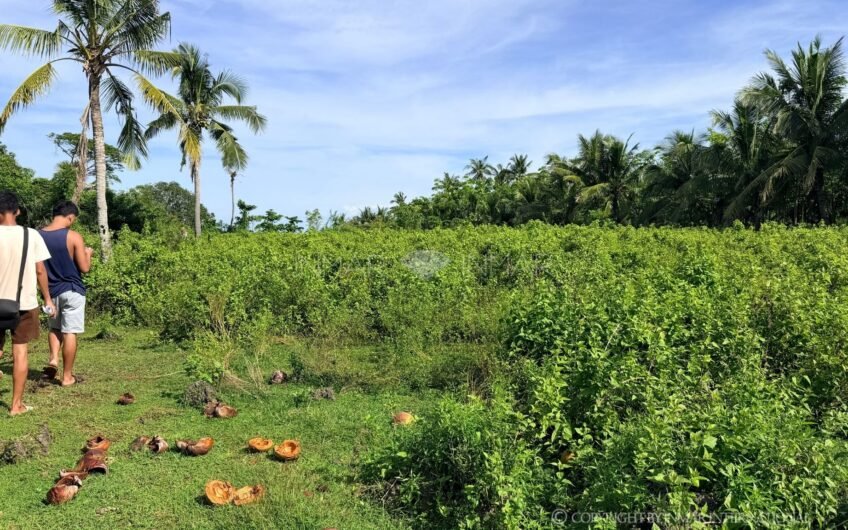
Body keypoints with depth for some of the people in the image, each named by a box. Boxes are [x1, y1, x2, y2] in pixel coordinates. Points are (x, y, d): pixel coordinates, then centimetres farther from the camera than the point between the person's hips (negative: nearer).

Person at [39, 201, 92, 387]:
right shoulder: (74, 237, -13)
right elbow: (85, 268, -12)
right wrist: (87, 253, 6)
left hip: (51, 290, 4)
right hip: (72, 290, -4)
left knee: (55, 327, 24)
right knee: (69, 332, 1)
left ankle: (53, 359, 4)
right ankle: (67, 376, 7)